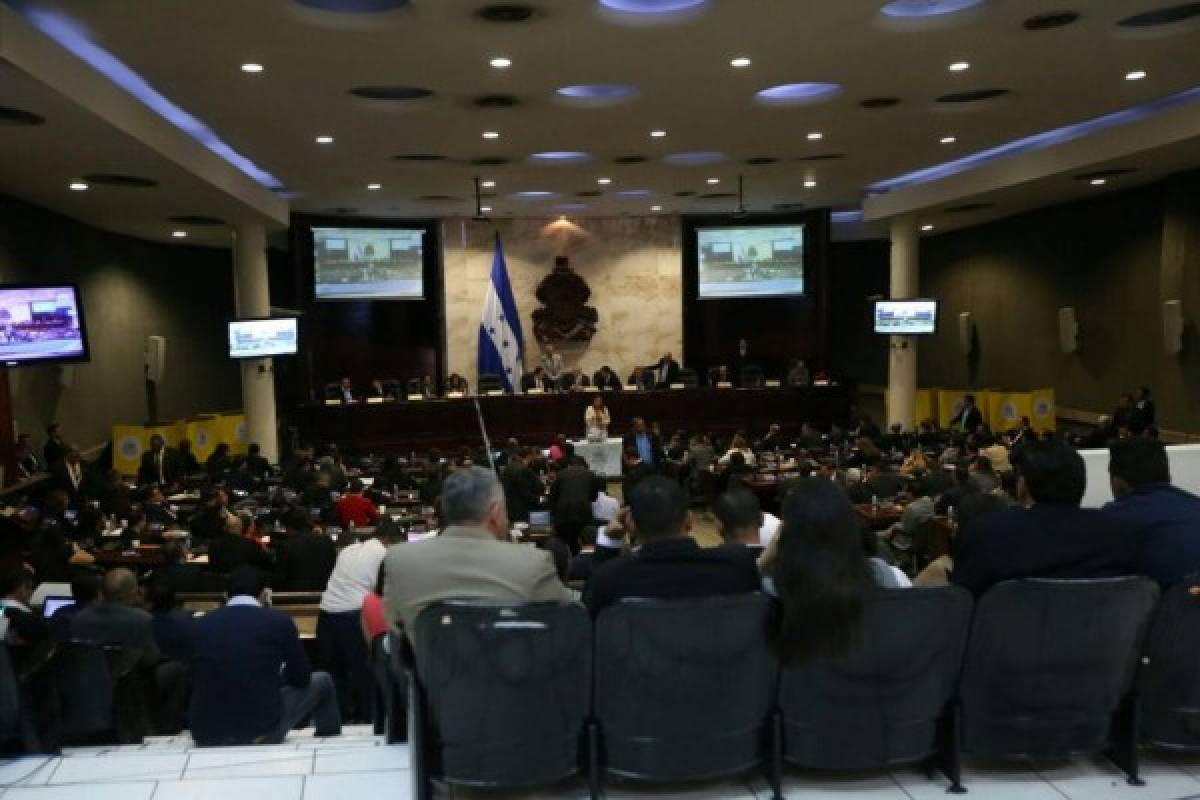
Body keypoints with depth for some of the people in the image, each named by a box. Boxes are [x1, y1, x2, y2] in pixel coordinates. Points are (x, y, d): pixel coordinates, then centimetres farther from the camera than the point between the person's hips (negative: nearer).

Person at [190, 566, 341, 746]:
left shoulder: (201, 624, 2)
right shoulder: (280, 621, -6)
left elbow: (196, 683, 15)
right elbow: (302, 678, 4)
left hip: (205, 737, 4)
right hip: (261, 734, -3)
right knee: (322, 681, 21)